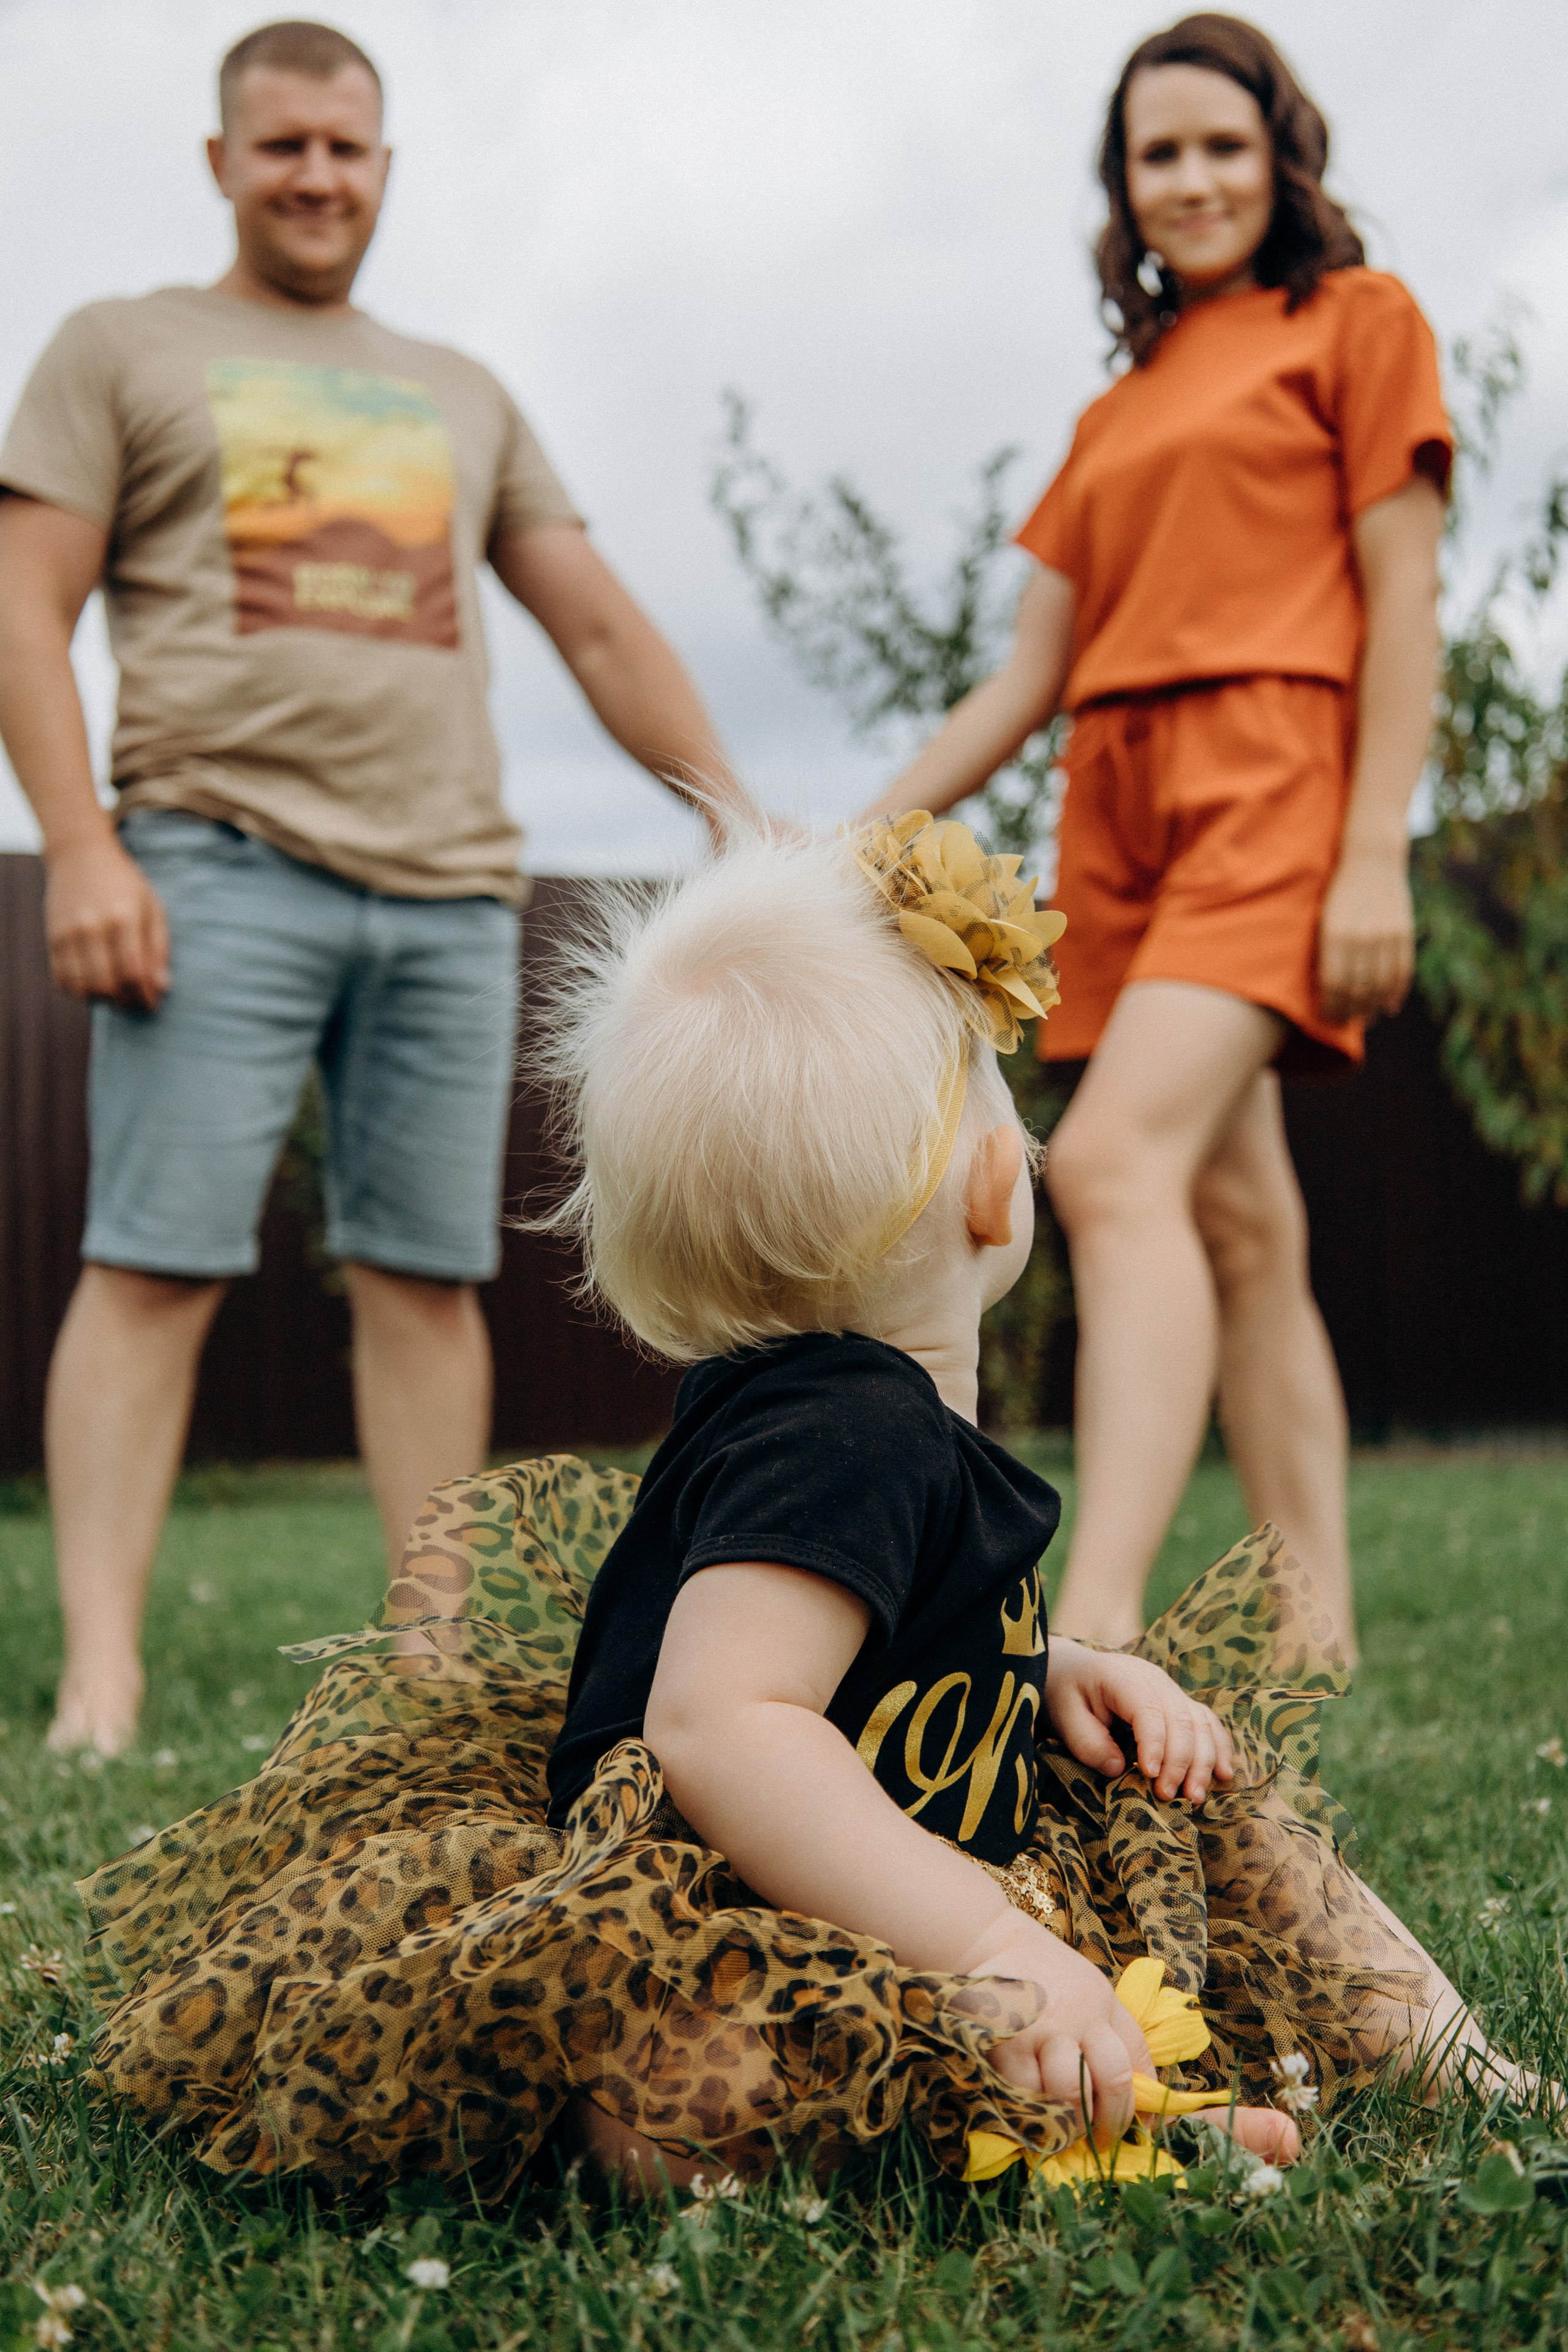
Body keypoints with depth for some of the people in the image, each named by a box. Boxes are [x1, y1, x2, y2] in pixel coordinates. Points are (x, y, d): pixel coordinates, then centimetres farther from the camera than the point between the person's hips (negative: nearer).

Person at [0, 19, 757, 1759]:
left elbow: (601, 626, 23)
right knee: (159, 1261, -10)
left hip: (449, 887, 4)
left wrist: (736, 816, 13)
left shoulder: (464, 398, 25)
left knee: (426, 1274, 3)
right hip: (219, 866, -4)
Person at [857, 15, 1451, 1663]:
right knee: (1239, 1226, 4)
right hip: (1118, 809, 7)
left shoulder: (1355, 321, 8)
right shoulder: (1119, 407, 24)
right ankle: (1314, 1639, 7)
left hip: (1268, 779, -6)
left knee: (1116, 1160, -25)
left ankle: (1094, 1619, -34)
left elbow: (1401, 600, -1)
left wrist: (1375, 852, -12)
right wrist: (867, 834, 9)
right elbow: (1031, 673, 19)